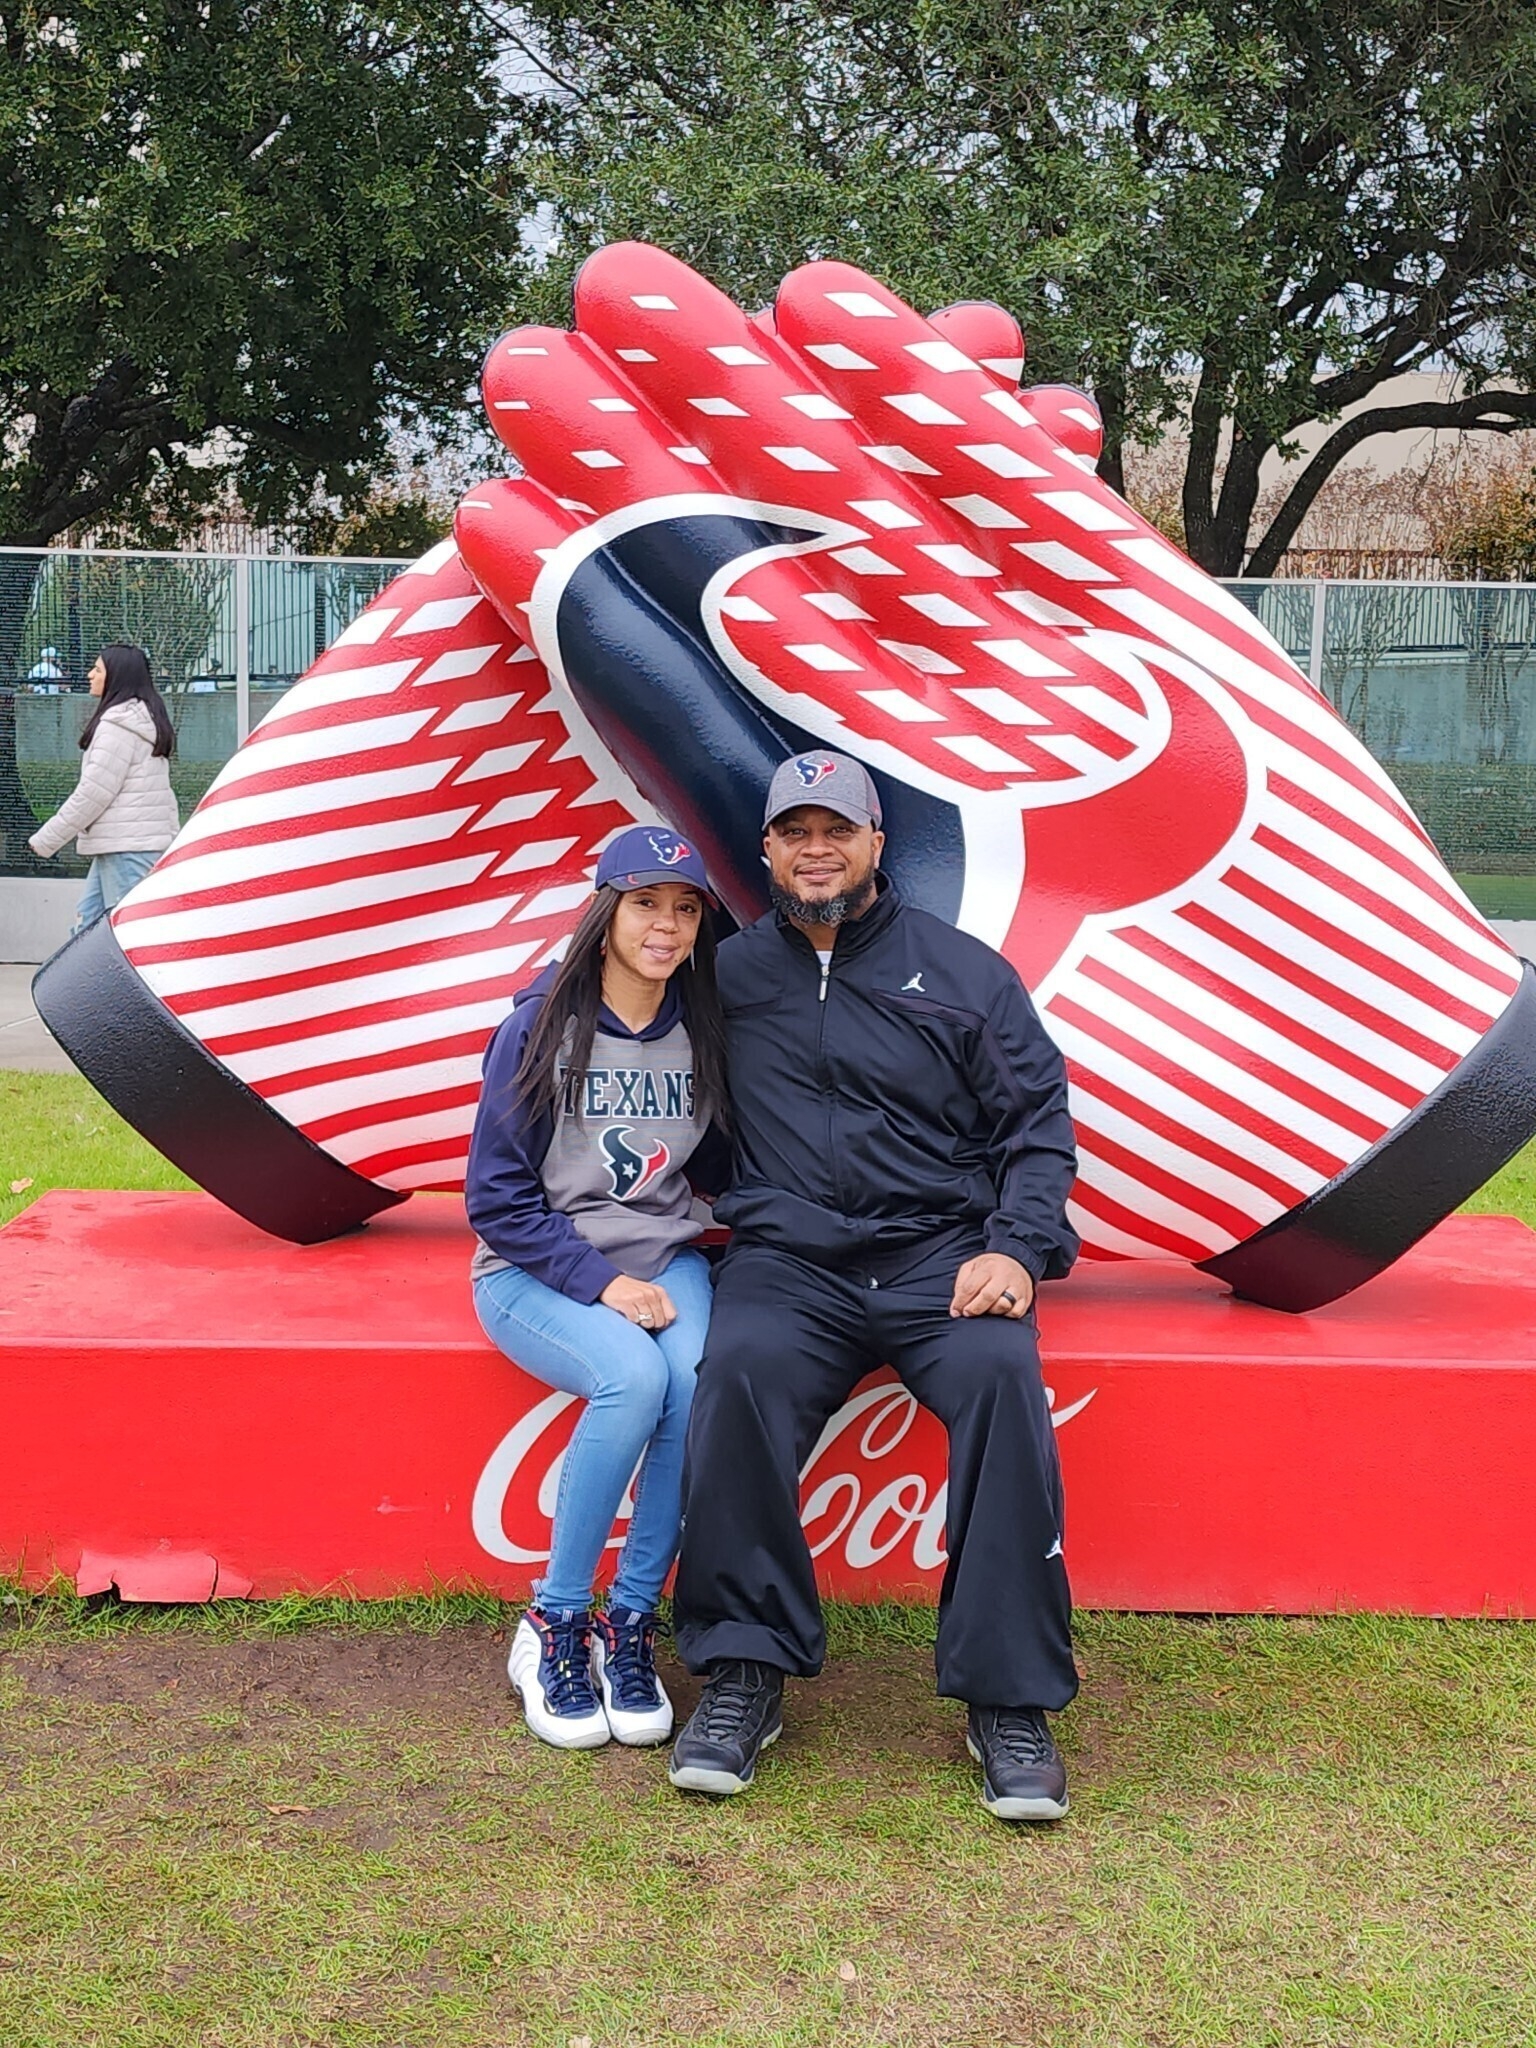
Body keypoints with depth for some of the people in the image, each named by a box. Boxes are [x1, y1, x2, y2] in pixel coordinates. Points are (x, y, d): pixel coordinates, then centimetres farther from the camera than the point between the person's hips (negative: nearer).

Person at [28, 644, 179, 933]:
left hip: (127, 847, -10)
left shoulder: (118, 725, -14)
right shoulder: (145, 720, 17)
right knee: (88, 923, 13)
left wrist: (46, 839, -10)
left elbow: (94, 792, -16)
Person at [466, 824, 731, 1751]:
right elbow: (497, 1196, -8)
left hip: (664, 1263, 3)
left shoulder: (705, 1031, 3)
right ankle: (554, 1625, -16)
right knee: (633, 1379, -33)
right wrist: (597, 1281, -17)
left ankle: (632, 1624, -16)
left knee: (701, 1381, -30)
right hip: (539, 1271, -3)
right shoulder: (542, 1028, -8)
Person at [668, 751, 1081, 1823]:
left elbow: (1038, 1124, 8)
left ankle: (1010, 1697, -21)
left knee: (1001, 1375, -31)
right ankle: (744, 1670, -19)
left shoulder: (962, 970, 9)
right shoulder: (731, 975, 13)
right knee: (739, 1372, -31)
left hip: (941, 1253, 0)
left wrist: (1017, 1248, -7)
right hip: (789, 1260, 1)